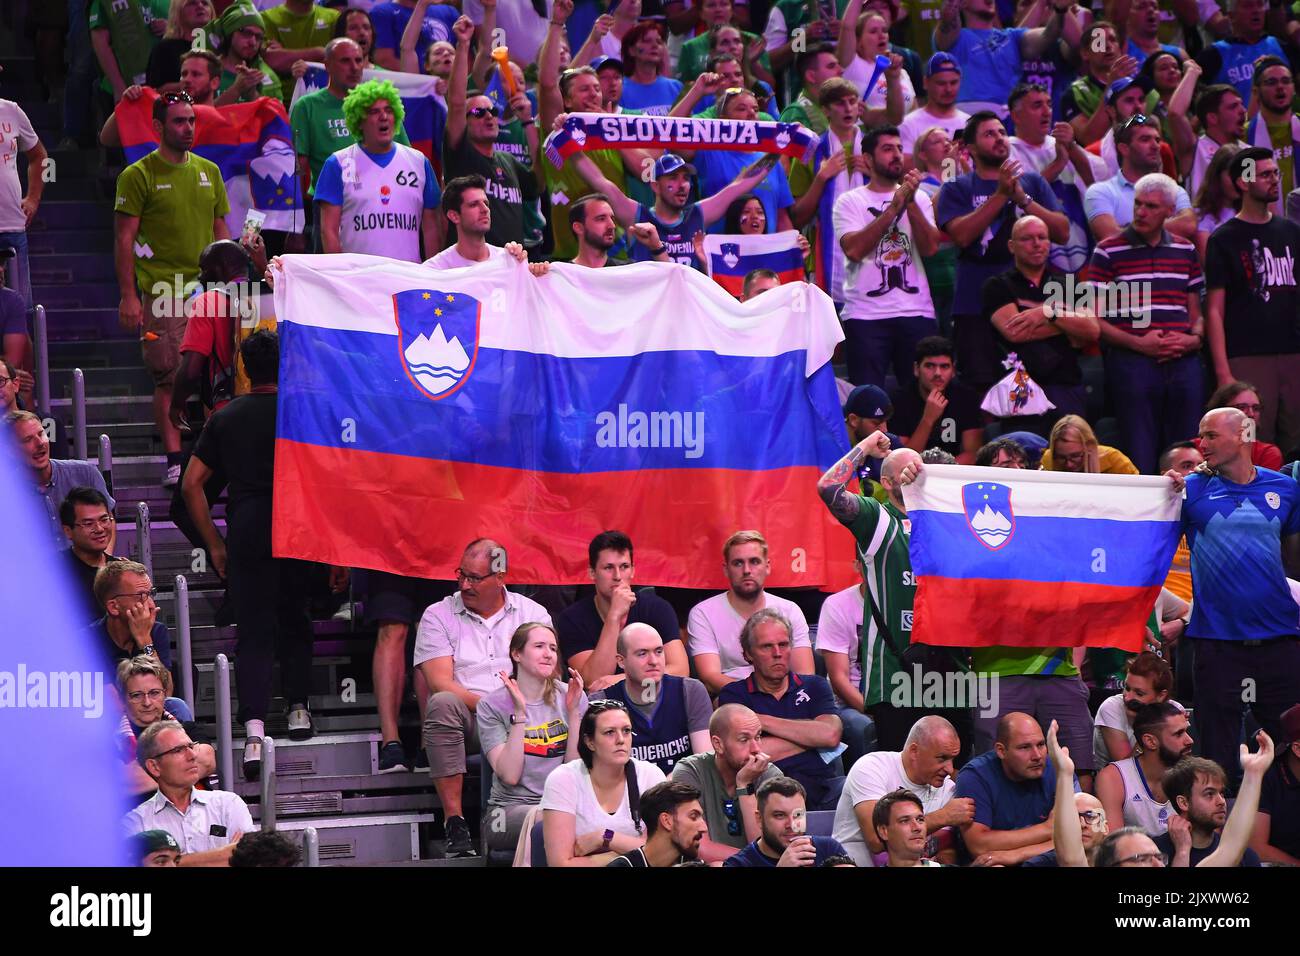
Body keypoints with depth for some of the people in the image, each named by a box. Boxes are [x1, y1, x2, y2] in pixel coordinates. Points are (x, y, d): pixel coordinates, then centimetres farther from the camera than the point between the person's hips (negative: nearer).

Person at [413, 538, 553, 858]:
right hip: (467, 720, -1)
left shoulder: (533, 614, 11)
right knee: (443, 704, -36)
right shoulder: (438, 616, 6)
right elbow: (440, 683, -6)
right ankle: (455, 823, -36)